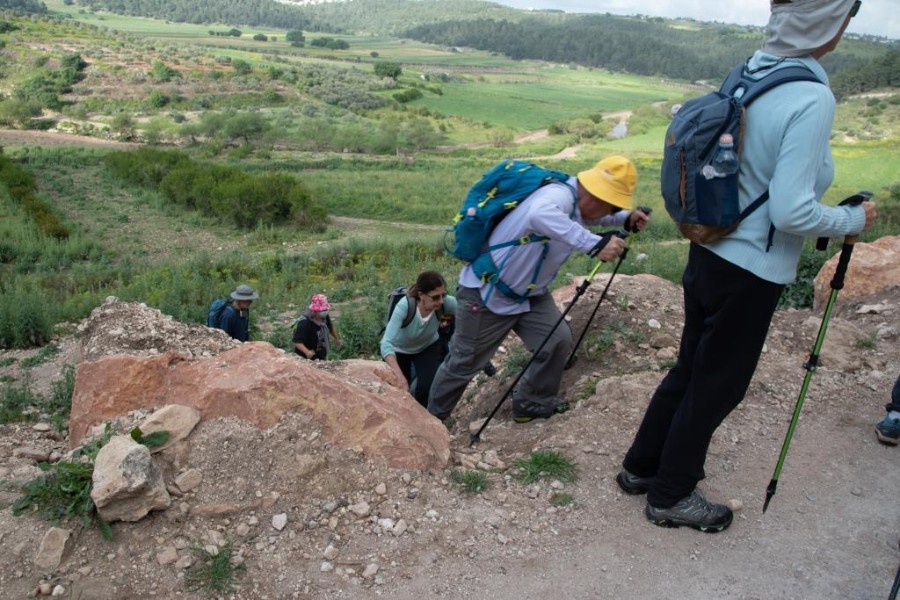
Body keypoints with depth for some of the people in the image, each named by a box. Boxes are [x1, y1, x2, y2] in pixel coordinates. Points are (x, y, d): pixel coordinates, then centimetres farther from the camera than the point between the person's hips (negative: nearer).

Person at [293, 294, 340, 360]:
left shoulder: (325, 317, -7)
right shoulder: (304, 323, -30)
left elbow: (331, 328, 16)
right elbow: (297, 342, -33)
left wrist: (336, 339, 30)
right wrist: (307, 352, -49)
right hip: (308, 359, -8)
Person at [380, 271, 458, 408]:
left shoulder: (447, 303, -33)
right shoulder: (404, 306, -41)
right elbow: (386, 343, -47)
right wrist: (400, 377, -57)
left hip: (428, 346, 1)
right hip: (400, 349, -1)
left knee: (429, 386, -18)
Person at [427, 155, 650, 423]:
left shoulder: (578, 203, -1)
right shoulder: (560, 194, -30)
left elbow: (596, 217, 22)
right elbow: (539, 216, -54)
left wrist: (626, 218, 2)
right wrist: (594, 244, -58)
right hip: (486, 293, -8)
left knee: (559, 340, -5)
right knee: (465, 363, 6)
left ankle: (532, 403, 17)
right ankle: (432, 418, 28)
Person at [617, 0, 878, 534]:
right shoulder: (812, 99, -22)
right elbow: (791, 213, -24)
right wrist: (854, 219, -6)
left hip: (709, 253, 8)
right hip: (749, 274, -8)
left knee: (690, 369, 21)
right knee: (717, 385, 10)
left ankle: (641, 467, 37)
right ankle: (671, 496, 28)